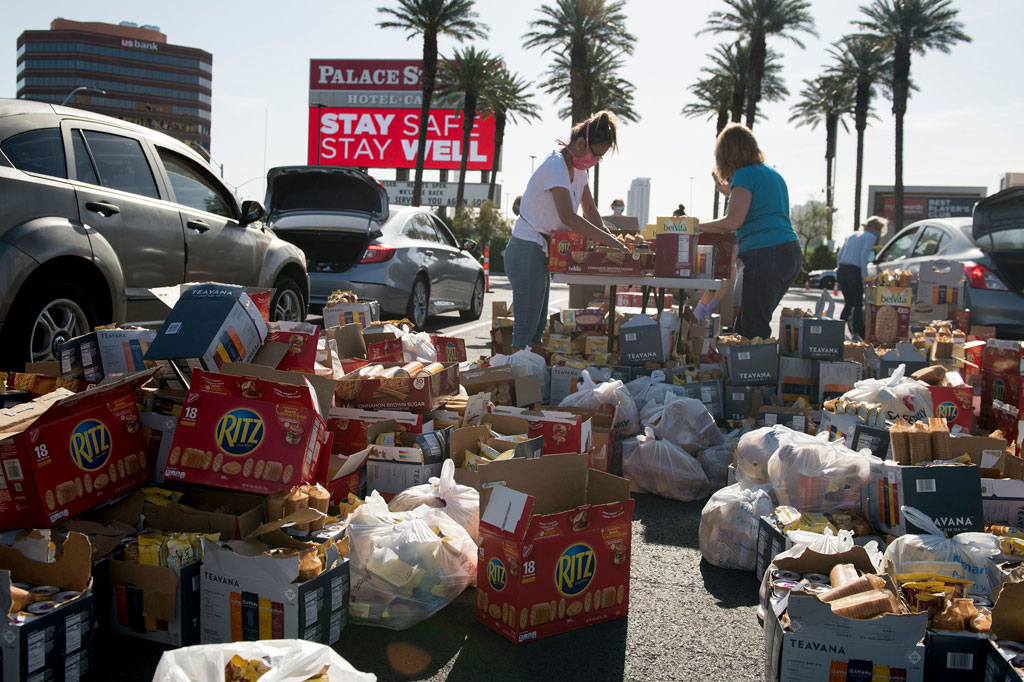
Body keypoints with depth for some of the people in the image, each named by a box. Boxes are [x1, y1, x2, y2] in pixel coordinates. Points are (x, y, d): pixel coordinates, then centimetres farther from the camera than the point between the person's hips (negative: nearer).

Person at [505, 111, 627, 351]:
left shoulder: (578, 169, 11)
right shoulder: (556, 166, -19)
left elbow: (590, 209, 16)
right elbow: (568, 217, -29)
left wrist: (605, 240, 0)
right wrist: (611, 241, -29)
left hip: (540, 253, 10)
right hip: (526, 252, -10)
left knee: (537, 327, 10)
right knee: (526, 328, -10)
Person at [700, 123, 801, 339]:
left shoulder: (744, 175, -4)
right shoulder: (773, 174, 22)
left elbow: (734, 221, -13)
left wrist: (695, 226, -3)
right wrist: (730, 192, 40)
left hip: (764, 255, -9)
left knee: (753, 329, -9)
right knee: (757, 323, 12)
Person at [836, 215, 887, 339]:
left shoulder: (852, 236, 22)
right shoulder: (870, 237, 1)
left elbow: (839, 256, 18)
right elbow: (864, 256, -13)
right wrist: (865, 277, -14)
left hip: (841, 270, 7)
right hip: (854, 272, -7)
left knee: (848, 303, 16)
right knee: (858, 304, 1)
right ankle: (857, 332, -2)